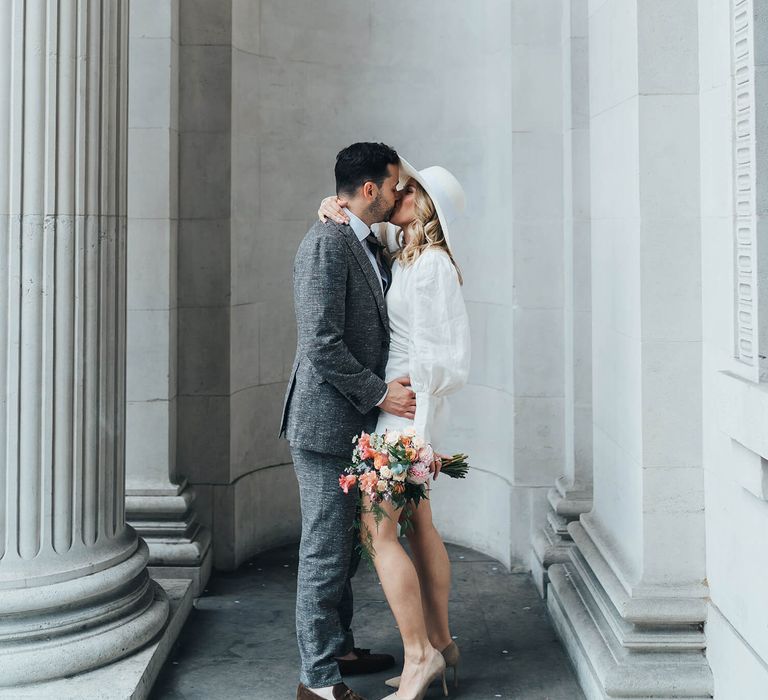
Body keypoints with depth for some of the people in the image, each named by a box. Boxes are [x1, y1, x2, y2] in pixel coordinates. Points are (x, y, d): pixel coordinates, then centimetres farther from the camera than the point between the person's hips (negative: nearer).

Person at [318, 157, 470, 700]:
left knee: (378, 530, -9)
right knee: (419, 527, 12)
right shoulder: (402, 250, 11)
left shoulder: (431, 264, -14)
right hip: (405, 408, 9)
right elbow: (368, 212, 24)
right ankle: (441, 645, 19)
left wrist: (413, 429, -19)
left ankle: (419, 655, -4)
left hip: (407, 405, -9)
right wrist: (334, 208, 0)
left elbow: (428, 354, -18)